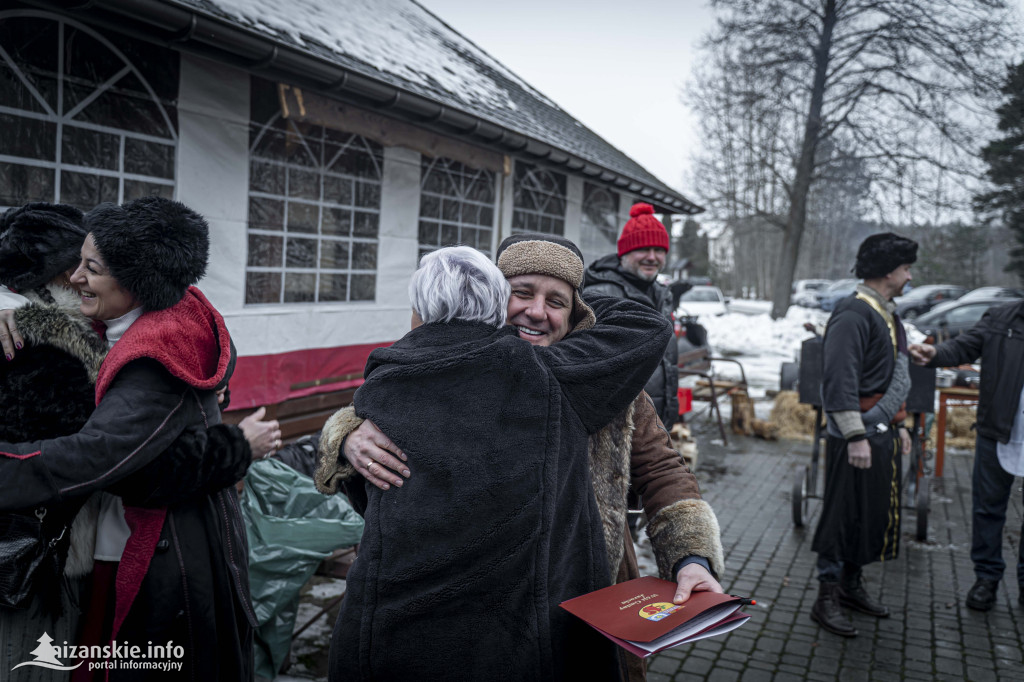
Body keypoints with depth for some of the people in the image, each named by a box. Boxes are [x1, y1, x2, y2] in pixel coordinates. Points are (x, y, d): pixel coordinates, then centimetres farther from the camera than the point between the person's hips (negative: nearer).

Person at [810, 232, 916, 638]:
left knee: (875, 513, 17)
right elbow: (840, 379, -23)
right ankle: (827, 600, 10)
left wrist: (898, 425, 24)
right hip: (857, 436, -10)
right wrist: (856, 436, -26)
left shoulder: (887, 314, 16)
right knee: (844, 515, -2)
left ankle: (852, 585, 32)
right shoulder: (853, 314, -16)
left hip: (884, 434, 10)